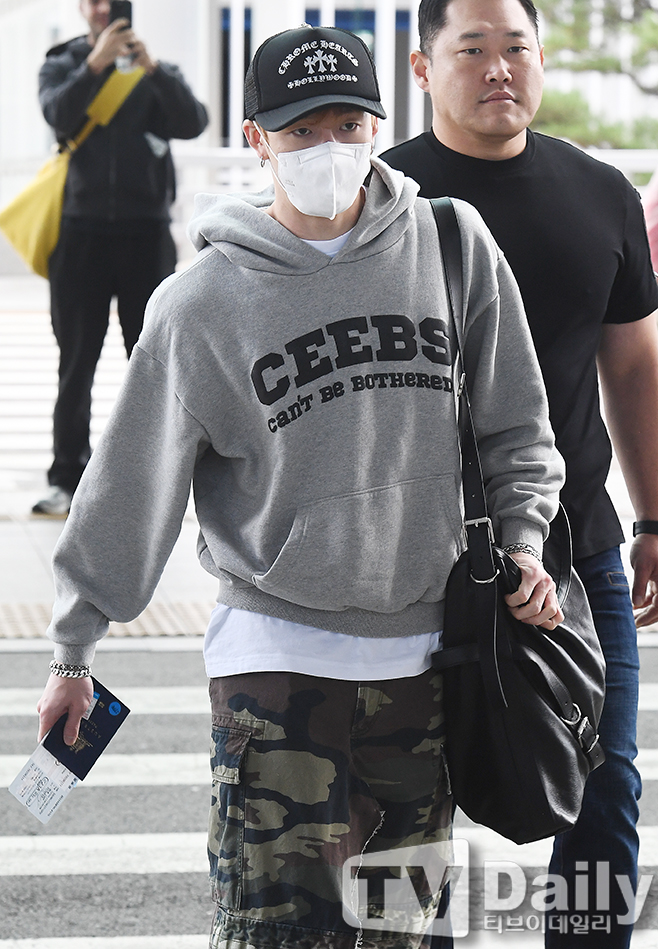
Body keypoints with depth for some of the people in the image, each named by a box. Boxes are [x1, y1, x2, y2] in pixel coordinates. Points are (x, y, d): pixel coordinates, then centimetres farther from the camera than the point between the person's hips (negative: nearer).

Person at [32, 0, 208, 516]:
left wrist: (152, 69, -24)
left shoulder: (160, 73, 8)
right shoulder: (62, 66, 8)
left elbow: (193, 122, -11)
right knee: (77, 363, 1)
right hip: (82, 234, 0)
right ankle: (68, 479, 3)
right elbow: (60, 115, -13)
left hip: (145, 234, 0)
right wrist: (95, 64, -27)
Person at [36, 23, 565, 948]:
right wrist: (74, 650, 5)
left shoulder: (453, 244, 1)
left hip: (427, 650, 3)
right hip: (277, 653, -3)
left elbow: (515, 422, 12)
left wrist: (520, 541, -1)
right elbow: (132, 479, 1)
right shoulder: (205, 300, -5)